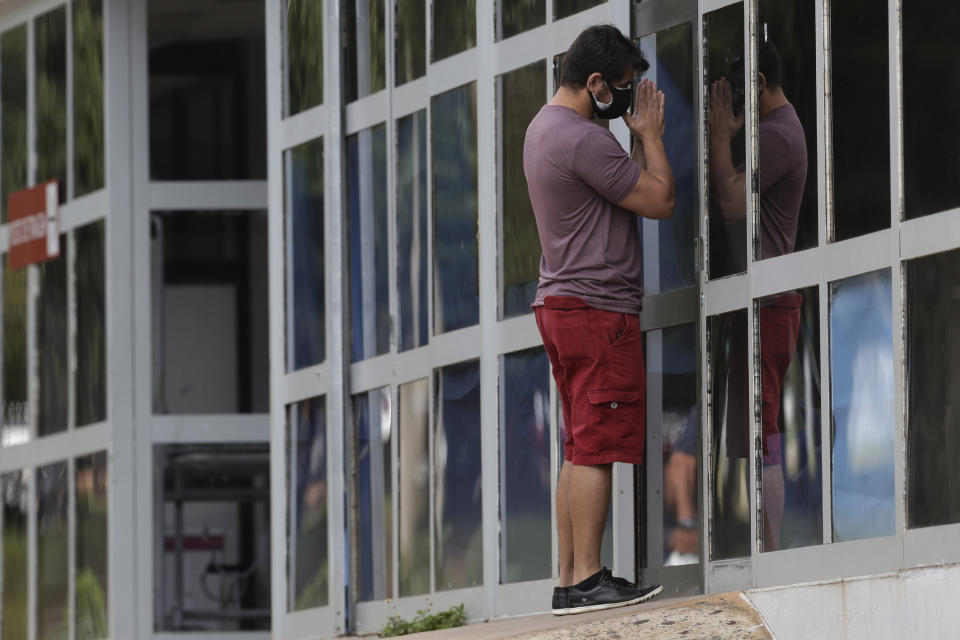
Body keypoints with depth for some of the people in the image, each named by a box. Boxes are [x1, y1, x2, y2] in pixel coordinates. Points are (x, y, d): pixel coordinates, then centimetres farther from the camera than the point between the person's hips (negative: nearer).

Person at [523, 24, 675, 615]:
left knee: (582, 450, 10)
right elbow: (660, 201, -14)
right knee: (597, 449, -11)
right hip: (598, 308, -10)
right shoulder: (581, 139, -17)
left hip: (562, 305, 10)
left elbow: (626, 185, 21)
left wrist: (640, 139, 12)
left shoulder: (544, 127, 16)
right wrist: (650, 134, -2)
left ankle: (571, 581, 9)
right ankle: (586, 580, -13)